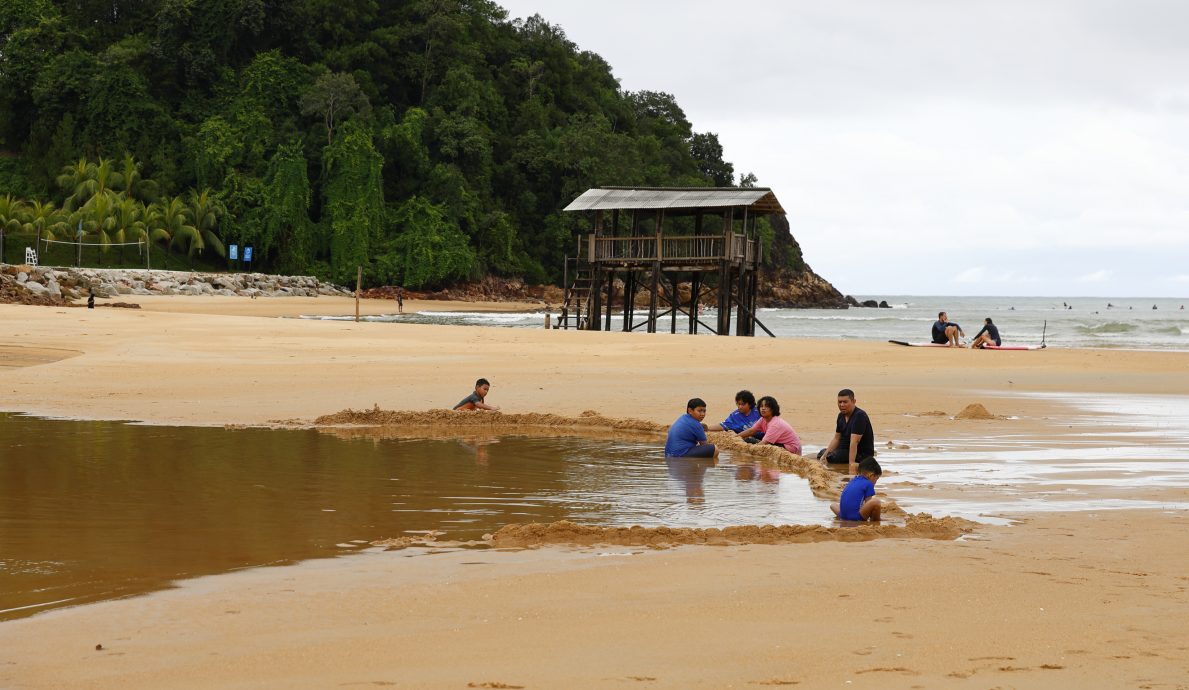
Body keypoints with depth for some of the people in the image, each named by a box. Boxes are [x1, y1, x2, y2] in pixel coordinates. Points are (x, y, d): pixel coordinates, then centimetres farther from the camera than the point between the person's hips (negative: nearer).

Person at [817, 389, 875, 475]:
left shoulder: (859, 416, -24)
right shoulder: (841, 415, 4)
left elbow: (854, 442, -33)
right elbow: (836, 439, 7)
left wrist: (851, 464, -39)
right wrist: (824, 455, -6)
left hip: (862, 453, -10)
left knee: (830, 458, -28)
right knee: (822, 453, 22)